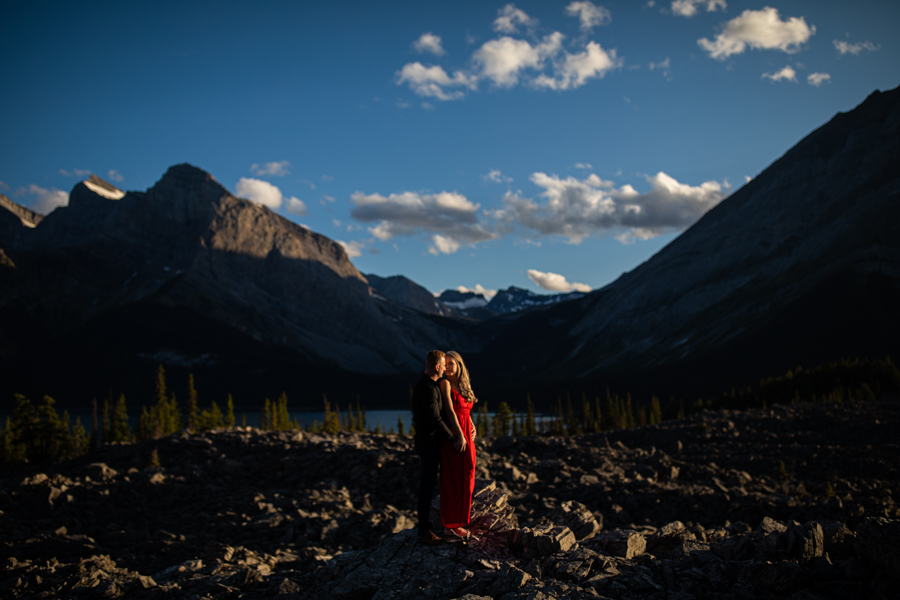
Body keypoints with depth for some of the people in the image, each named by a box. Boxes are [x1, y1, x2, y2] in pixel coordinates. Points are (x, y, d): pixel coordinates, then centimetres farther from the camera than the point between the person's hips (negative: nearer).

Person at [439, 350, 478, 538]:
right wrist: (460, 436, -22)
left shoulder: (463, 386, 14)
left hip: (466, 436, 8)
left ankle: (458, 521, 21)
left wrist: (473, 428, 2)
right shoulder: (445, 384, -9)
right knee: (453, 480, -3)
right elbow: (449, 410, -16)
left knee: (465, 480, 12)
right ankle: (451, 524, 4)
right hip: (454, 436, -8)